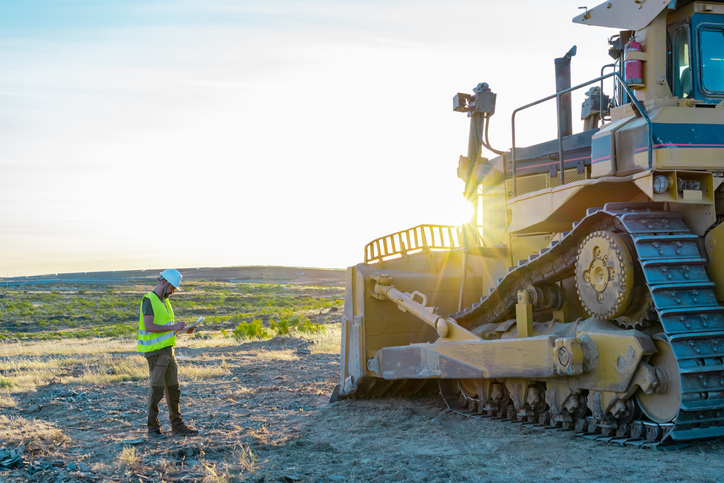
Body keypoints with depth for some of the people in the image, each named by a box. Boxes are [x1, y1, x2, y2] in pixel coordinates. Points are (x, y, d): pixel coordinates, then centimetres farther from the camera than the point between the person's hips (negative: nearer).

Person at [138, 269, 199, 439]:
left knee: (173, 389, 10)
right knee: (157, 389, -4)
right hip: (155, 352, -9)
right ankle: (153, 429, 5)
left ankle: (177, 426, 16)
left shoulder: (164, 301, 17)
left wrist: (183, 329, 6)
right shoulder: (149, 300, -12)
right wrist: (173, 327, -19)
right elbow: (149, 326, -23)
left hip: (167, 350, 9)